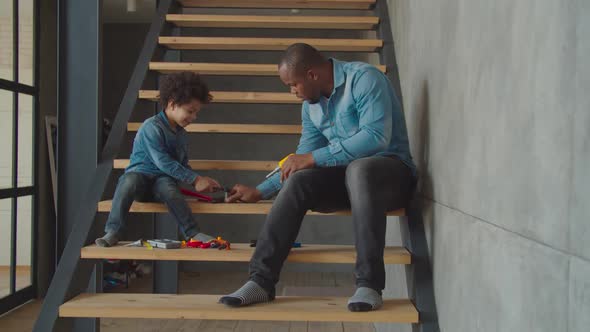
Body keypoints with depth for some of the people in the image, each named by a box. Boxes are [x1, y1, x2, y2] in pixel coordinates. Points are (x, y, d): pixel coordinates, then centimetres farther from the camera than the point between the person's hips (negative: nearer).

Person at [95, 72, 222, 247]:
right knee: (130, 180, -39)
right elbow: (163, 162, -18)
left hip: (162, 180, 4)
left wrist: (200, 180, 4)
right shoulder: (151, 127, -12)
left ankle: (193, 233, -33)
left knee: (168, 187, -32)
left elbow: (183, 165, 21)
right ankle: (113, 232, -31)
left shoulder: (181, 133, 14)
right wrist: (194, 179, -17)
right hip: (140, 173, -4)